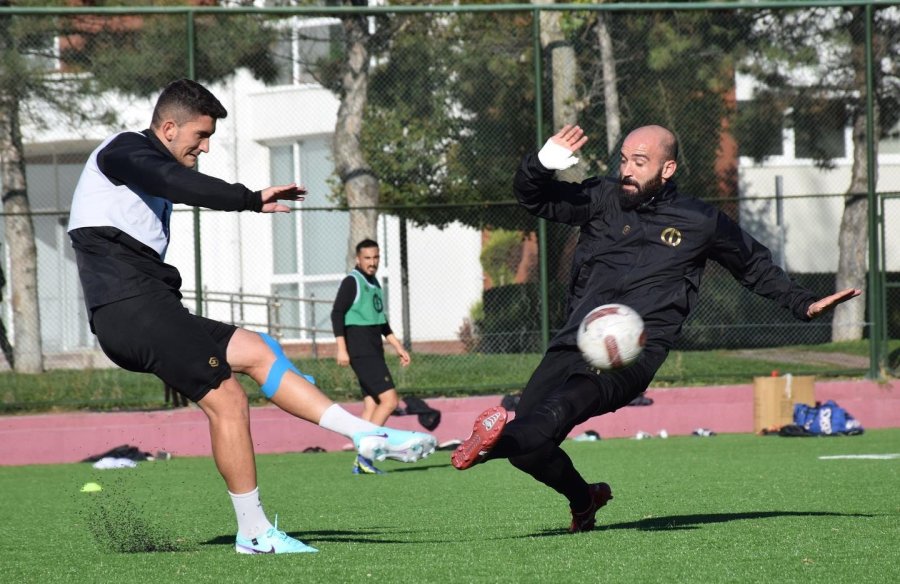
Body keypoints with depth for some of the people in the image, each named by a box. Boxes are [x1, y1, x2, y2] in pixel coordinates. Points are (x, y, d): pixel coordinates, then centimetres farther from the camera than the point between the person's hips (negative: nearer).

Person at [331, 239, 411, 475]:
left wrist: (398, 347, 28)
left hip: (373, 353, 9)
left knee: (372, 404, 5)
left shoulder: (374, 283, 19)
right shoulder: (352, 282, -8)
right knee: (390, 400, -15)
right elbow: (337, 314, -15)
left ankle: (361, 463, 5)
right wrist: (341, 348, -23)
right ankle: (365, 454, -16)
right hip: (361, 352, -9)